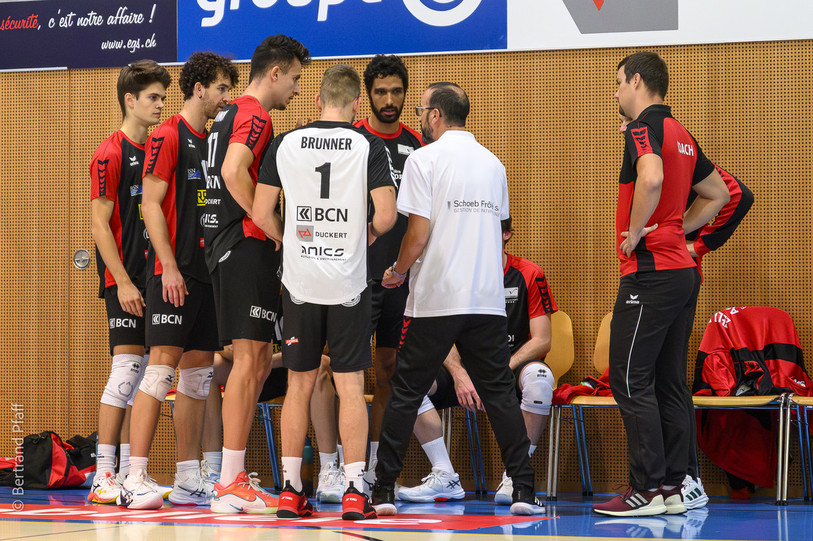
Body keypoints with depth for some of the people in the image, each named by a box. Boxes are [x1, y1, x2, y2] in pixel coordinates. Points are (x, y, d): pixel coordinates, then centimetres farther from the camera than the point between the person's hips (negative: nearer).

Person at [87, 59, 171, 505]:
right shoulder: (111, 154, -7)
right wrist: (123, 282, -17)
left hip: (153, 279, 8)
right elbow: (99, 224, -11)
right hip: (125, 280, -8)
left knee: (141, 370, 7)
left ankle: (129, 472, 10)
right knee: (127, 367, -12)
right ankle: (103, 476, -10)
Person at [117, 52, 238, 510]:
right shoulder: (168, 137, -7)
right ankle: (136, 480, -15)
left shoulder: (214, 141, 18)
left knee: (199, 370, 8)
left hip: (207, 271, 8)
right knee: (163, 365, -13)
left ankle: (189, 479, 11)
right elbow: (151, 205, -12)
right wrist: (169, 266, -18)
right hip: (175, 272, -8)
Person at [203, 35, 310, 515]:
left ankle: (235, 475, 14)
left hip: (228, 246, 10)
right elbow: (234, 171, -27)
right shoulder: (255, 117, -10)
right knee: (250, 361, -10)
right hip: (246, 247, -10)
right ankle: (231, 485, -12)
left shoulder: (230, 116, 21)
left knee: (257, 363, 13)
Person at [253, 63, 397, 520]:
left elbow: (262, 213, 2)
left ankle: (291, 490, 11)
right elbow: (387, 215, -11)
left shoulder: (285, 144, 2)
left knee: (300, 385, 10)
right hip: (349, 283, -2)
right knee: (351, 387, 3)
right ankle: (355, 492, -1)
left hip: (300, 281, 2)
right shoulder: (370, 146, -4)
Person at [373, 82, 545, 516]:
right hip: (487, 298, 4)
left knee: (406, 393, 4)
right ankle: (523, 491, 0)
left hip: (434, 299, -4)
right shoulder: (492, 163, 11)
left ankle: (383, 491, 5)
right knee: (500, 393, 7)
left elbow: (419, 233, -11)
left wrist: (397, 272, 5)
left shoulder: (424, 159, -6)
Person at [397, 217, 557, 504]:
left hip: (512, 367, -3)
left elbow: (542, 340, -9)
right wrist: (458, 373, -21)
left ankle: (515, 477, -28)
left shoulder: (528, 274, -4)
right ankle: (445, 478, -19)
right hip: (467, 366, 3)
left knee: (539, 378, -39)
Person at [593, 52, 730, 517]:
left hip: (650, 271, -9)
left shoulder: (643, 129, -12)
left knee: (630, 379, -7)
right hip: (682, 268, 9)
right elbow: (718, 194, 26)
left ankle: (647, 490, -9)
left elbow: (651, 178, -33)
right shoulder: (682, 135, 16)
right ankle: (674, 486, 10)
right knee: (669, 381, 10)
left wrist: (635, 232, -20)